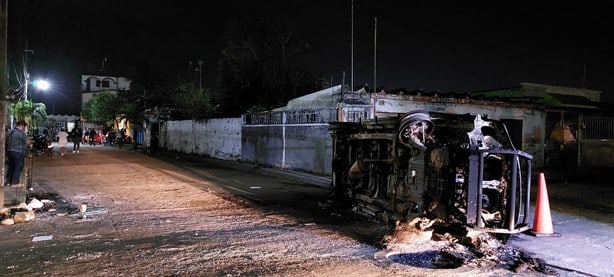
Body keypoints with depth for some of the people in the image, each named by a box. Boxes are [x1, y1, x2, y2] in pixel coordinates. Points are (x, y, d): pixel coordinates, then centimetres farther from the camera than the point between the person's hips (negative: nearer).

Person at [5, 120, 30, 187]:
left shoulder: (10, 132, 9)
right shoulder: (21, 133, -15)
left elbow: (7, 142, 16)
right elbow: (27, 142, -10)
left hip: (10, 151, 8)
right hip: (18, 152, -8)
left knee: (11, 166, 17)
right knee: (18, 167, 2)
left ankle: (8, 181, 23)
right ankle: (14, 182, 5)